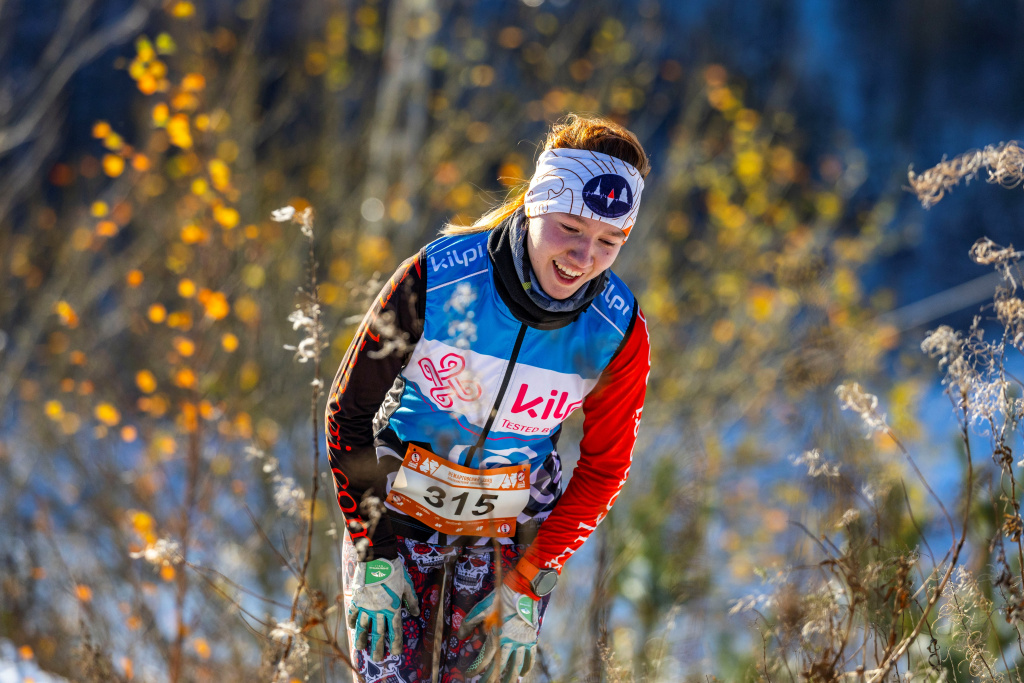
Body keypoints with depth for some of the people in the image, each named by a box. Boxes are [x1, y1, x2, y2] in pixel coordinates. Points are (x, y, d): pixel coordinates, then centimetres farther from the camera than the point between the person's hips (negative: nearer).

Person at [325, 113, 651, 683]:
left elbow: (604, 467, -2)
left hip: (511, 528, 1)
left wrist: (530, 582, -8)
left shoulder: (620, 332, -16)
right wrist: (372, 554, -12)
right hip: (399, 505, -1)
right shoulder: (434, 278, -22)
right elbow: (350, 411, -10)